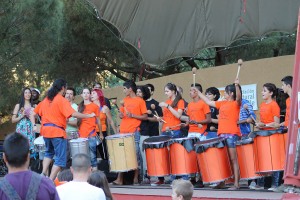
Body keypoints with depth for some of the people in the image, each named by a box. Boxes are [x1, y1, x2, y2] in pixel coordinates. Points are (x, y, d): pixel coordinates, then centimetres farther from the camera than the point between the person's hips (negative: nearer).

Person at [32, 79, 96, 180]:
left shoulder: (46, 100, 13)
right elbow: (73, 114, -19)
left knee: (49, 152, 28)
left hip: (45, 130, 7)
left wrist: (34, 125, 14)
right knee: (60, 159, -2)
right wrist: (89, 116, -13)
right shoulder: (62, 100, -8)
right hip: (57, 132, -7)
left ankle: (43, 175, 13)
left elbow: (33, 113, 15)